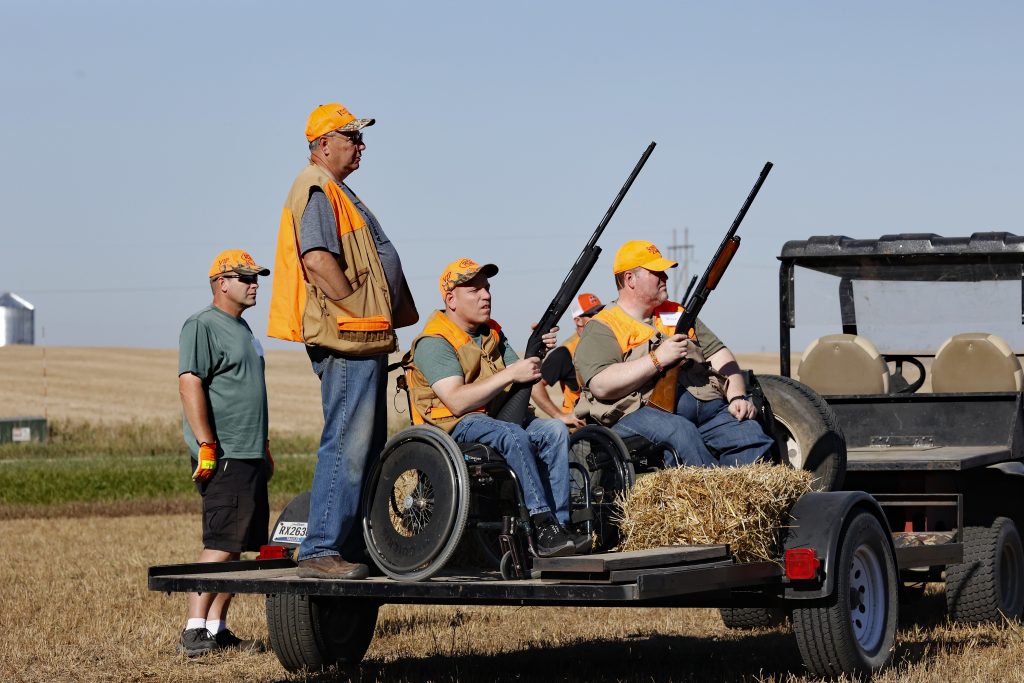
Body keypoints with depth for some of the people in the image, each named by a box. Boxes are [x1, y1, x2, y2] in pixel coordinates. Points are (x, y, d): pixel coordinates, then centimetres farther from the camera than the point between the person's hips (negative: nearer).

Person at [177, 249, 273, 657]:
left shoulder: (241, 329, 22)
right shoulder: (202, 326, -9)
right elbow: (189, 383, -18)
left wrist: (264, 448, 28)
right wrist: (206, 445, -23)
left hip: (249, 456, 10)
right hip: (223, 457, -10)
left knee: (237, 545, 9)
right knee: (221, 543, -14)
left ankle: (216, 628, 13)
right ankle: (194, 631, -14)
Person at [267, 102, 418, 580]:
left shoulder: (336, 191, 23)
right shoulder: (317, 190, -10)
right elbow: (316, 258, -24)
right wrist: (355, 307, -17)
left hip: (365, 341, 11)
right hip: (346, 340, -11)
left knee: (367, 448, 13)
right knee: (346, 446, -13)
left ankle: (352, 548, 18)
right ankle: (320, 552, -14)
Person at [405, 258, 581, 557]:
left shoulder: (493, 334, 18)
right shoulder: (433, 342, -8)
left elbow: (522, 381, 10)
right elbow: (457, 401, -22)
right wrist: (510, 374, -25)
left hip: (498, 417, 8)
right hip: (453, 426, -8)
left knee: (555, 429, -17)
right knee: (515, 436, -34)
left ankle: (558, 524, -24)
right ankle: (542, 525, -37)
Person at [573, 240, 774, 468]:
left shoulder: (677, 313, 28)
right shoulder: (602, 328, 6)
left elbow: (719, 355, 21)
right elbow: (600, 386, -11)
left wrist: (738, 397, 3)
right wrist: (657, 359, -14)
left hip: (707, 406, 6)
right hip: (642, 413, -6)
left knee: (750, 432, -21)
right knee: (681, 432, -36)